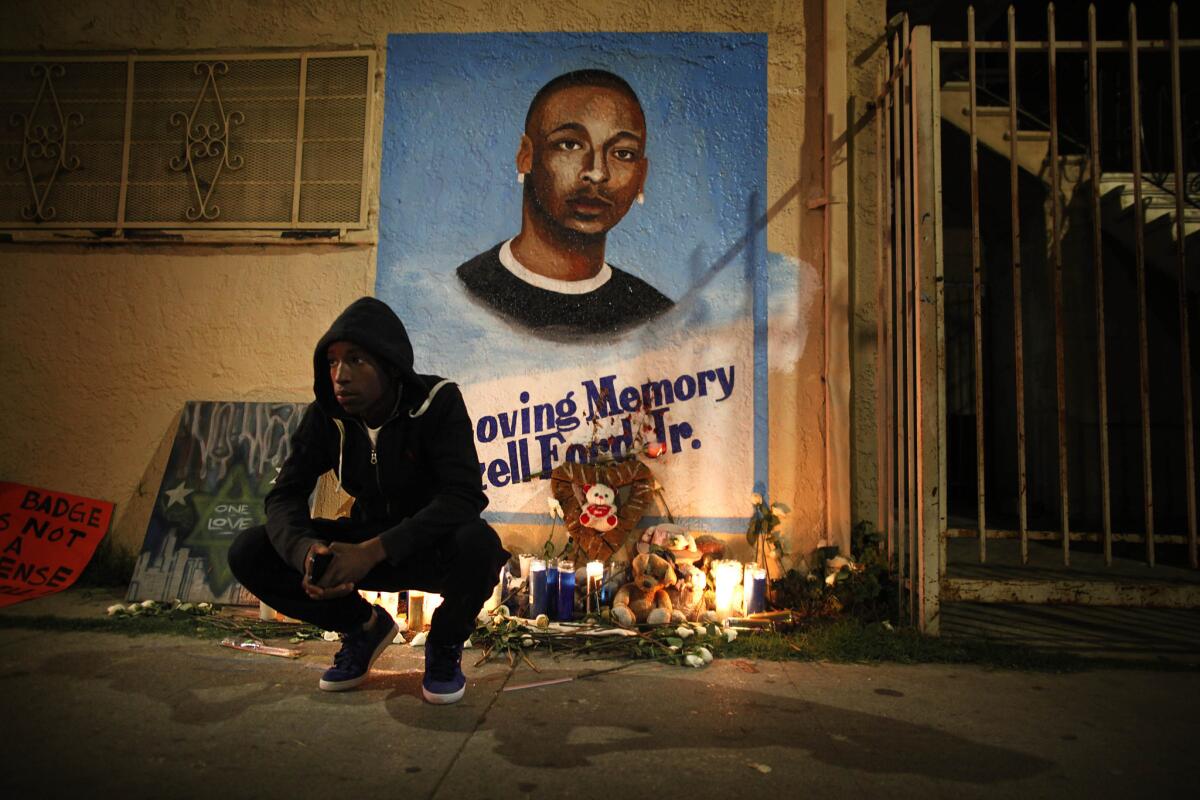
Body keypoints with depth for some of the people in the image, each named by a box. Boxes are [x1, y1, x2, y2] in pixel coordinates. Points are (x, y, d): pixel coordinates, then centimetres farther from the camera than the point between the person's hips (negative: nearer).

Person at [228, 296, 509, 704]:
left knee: (478, 543, -38)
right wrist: (306, 549, -33)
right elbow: (285, 495, -9)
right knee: (249, 552, -15)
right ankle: (364, 626, 8)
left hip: (432, 547, -3)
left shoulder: (438, 402, -21)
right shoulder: (325, 415, -9)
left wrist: (374, 551, -41)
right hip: (366, 545, 4)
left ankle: (445, 643, -4)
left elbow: (463, 497, -30)